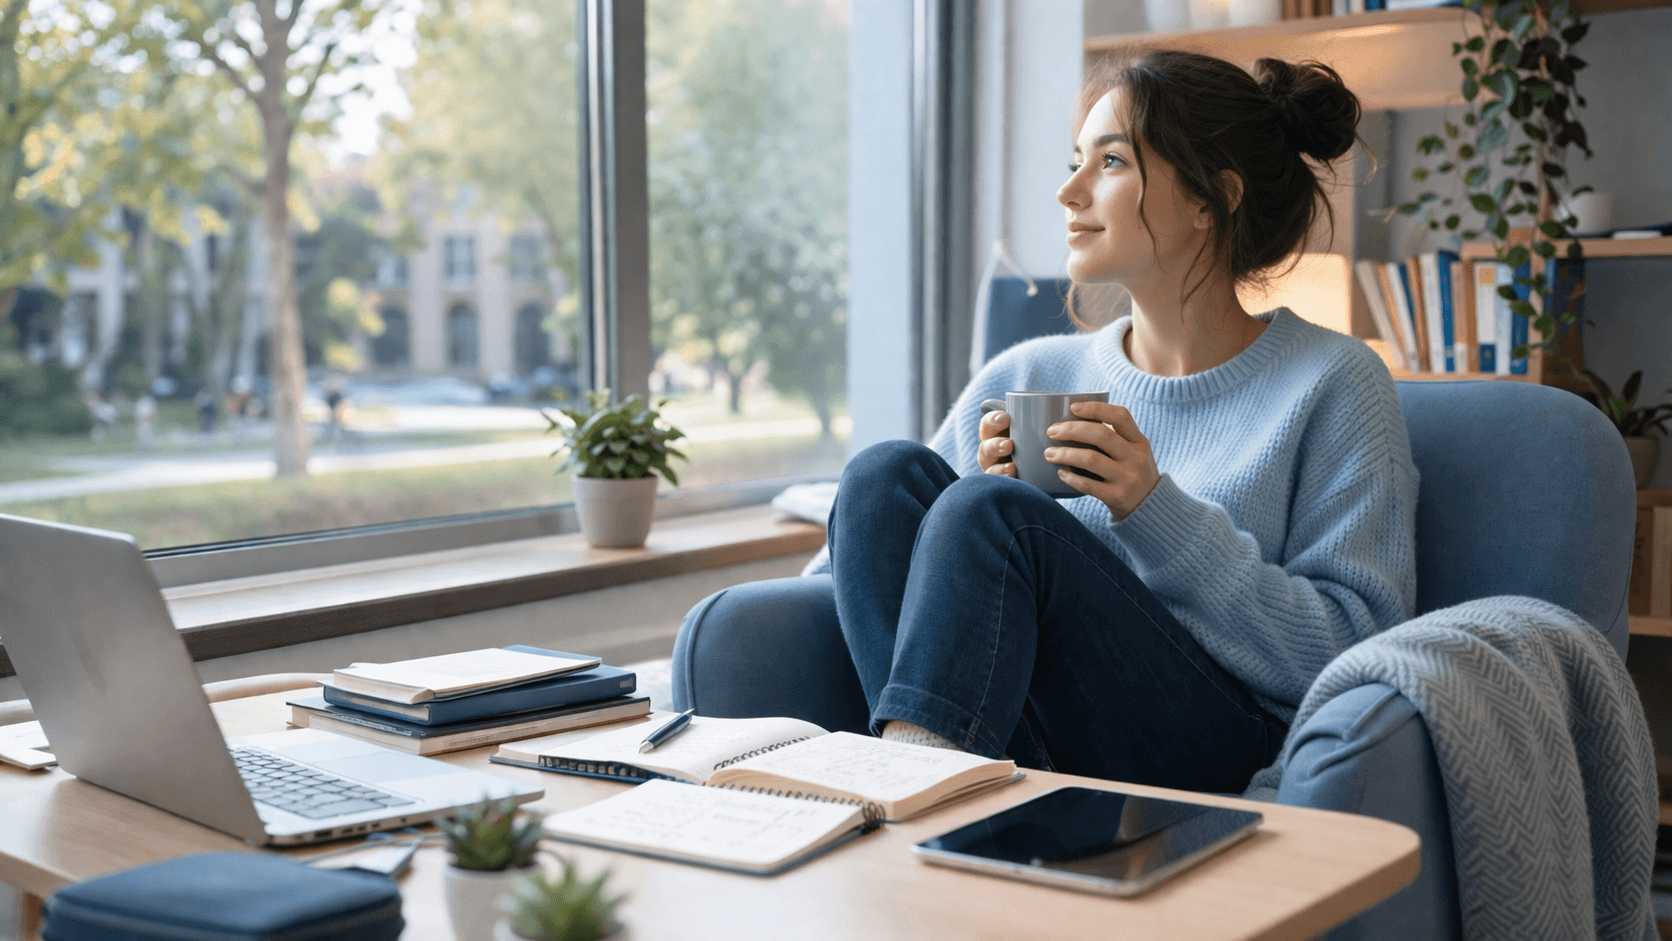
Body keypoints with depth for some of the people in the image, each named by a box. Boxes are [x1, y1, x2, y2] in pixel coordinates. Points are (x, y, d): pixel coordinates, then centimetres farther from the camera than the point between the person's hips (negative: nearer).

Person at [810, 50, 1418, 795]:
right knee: (889, 474, -18)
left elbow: (1352, 659, -4)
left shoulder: (1333, 384, 5)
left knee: (990, 511, -26)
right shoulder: (1026, 375, 16)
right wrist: (984, 494, -4)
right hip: (1026, 743, 5)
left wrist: (1156, 512, -13)